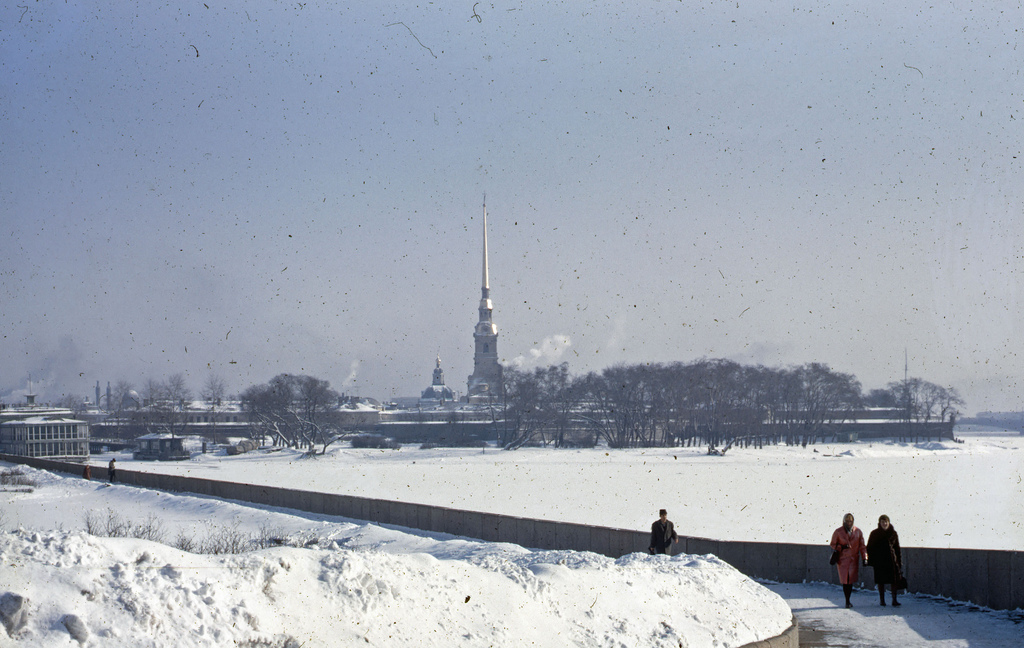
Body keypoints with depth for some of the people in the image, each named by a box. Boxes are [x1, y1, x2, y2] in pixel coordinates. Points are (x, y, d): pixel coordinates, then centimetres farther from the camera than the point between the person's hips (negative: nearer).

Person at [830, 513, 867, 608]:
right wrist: (840, 547, -15)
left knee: (851, 580, 1)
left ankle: (848, 600, 17)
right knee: (845, 581, -7)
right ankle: (847, 601, 1)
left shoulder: (858, 532, 3)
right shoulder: (838, 532, -3)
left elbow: (862, 546, 8)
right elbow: (832, 544, 5)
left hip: (854, 559, 2)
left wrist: (865, 558, 0)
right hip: (843, 559, -2)